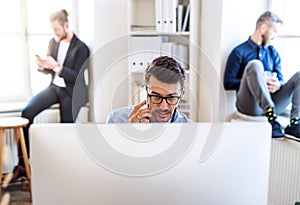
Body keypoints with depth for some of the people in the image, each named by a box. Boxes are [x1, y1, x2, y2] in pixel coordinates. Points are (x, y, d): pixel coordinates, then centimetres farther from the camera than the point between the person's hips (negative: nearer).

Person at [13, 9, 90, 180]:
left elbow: (77, 77, -15)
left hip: (70, 93, -5)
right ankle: (23, 162, -10)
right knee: (27, 112, -15)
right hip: (54, 87, 5)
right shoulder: (53, 42, 7)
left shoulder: (81, 48, -11)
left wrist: (57, 66, -24)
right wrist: (43, 66, -9)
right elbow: (50, 70, 15)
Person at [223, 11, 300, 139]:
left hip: (273, 103, 5)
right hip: (250, 105, -5)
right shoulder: (239, 52, 2)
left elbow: (281, 80, 17)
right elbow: (228, 83, -5)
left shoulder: (273, 53, 19)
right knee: (255, 65, -27)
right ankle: (271, 119, -39)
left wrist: (277, 84, -8)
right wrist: (257, 81, -15)